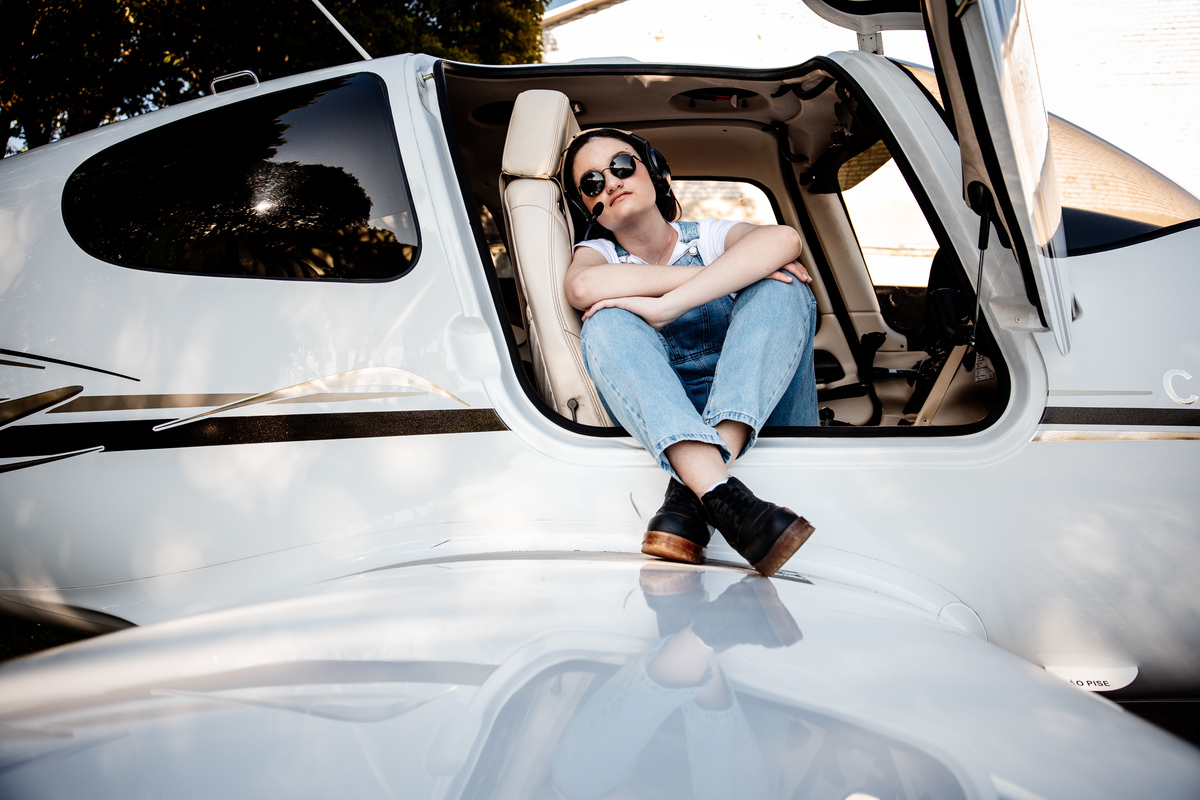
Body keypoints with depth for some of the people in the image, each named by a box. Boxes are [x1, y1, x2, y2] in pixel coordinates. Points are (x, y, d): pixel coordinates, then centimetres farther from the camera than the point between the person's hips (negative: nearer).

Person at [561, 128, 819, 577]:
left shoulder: (713, 237, 11)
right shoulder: (597, 253, 13)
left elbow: (783, 239, -15)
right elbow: (583, 287, -16)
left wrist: (664, 308, -24)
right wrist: (723, 274, -13)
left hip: (761, 418, 0)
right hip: (654, 424, 0)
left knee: (781, 286, -19)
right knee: (607, 325, -23)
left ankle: (691, 495, -39)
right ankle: (719, 495, -48)